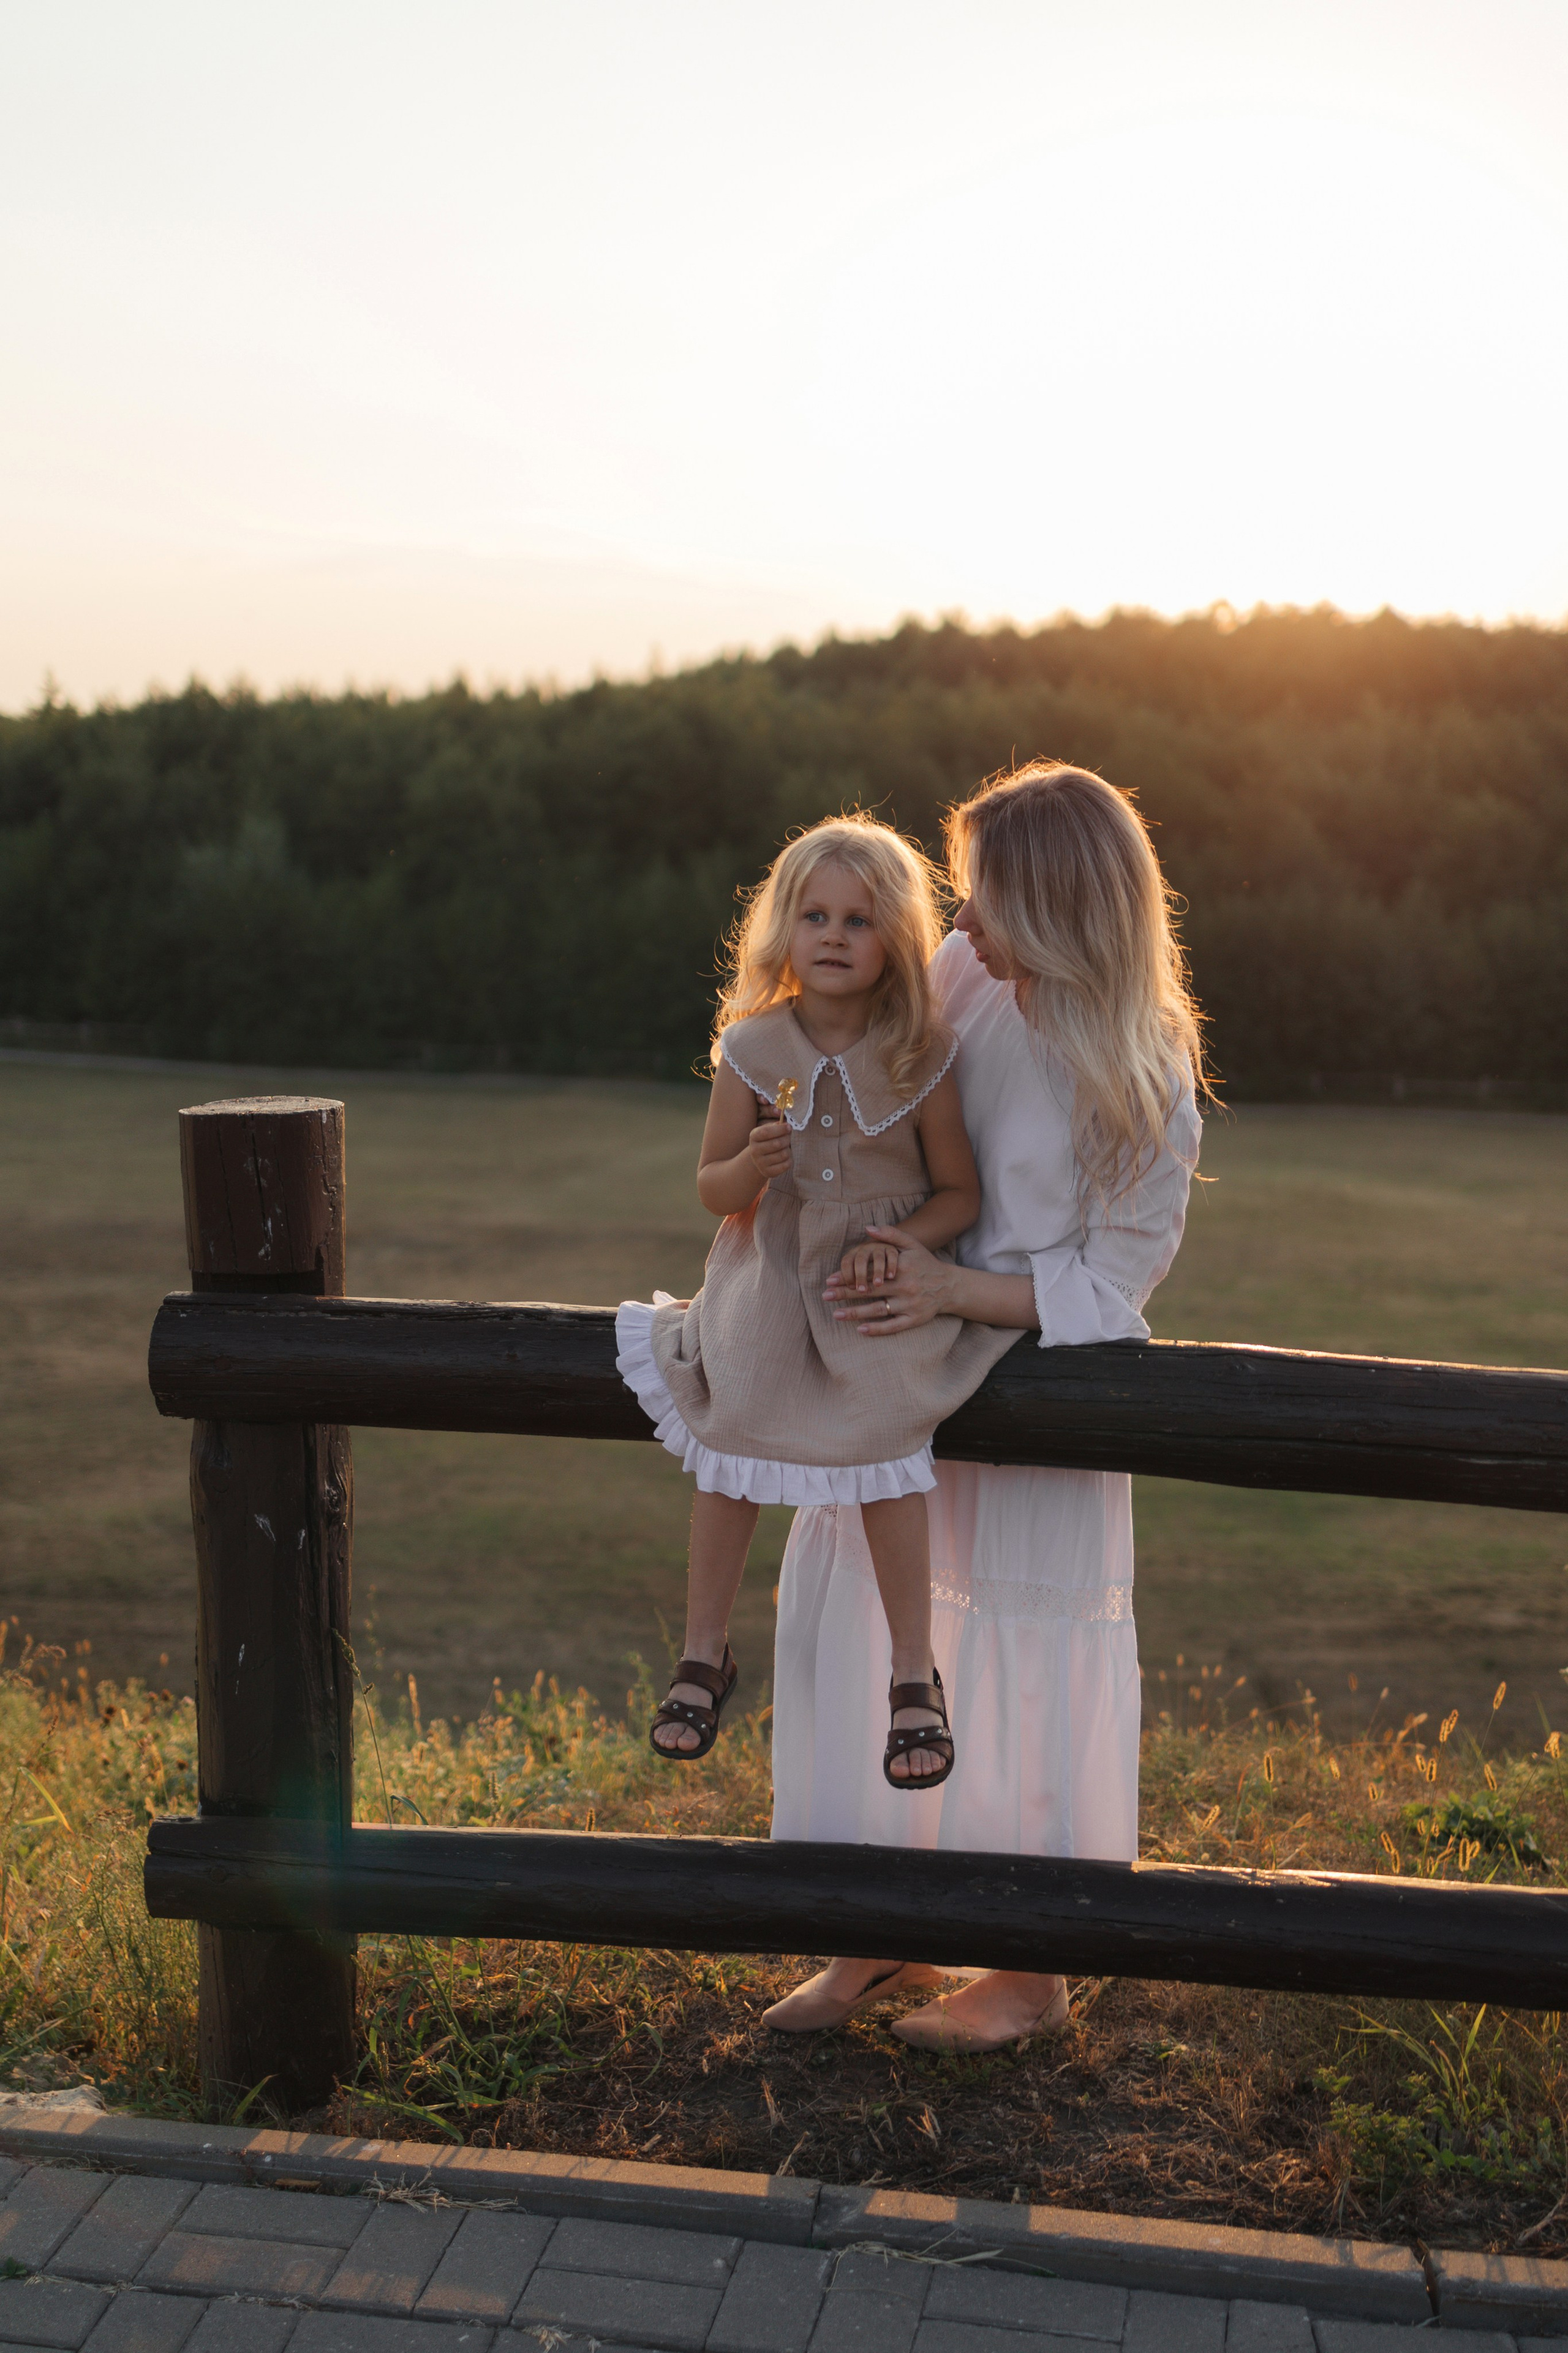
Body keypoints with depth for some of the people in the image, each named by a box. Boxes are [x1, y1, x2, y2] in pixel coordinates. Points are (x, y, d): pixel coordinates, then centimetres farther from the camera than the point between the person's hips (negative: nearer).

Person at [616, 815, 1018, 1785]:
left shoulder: (922, 1057, -7)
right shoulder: (752, 1050, -4)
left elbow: (960, 1193, 0)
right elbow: (714, 1188, 2)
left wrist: (902, 1239, -19)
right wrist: (753, 1166, -20)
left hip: (880, 1283, -2)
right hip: (771, 1273, 2)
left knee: (879, 1438, -21)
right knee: (733, 1415, -16)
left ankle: (913, 1672, -4)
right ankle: (705, 1652, 4)